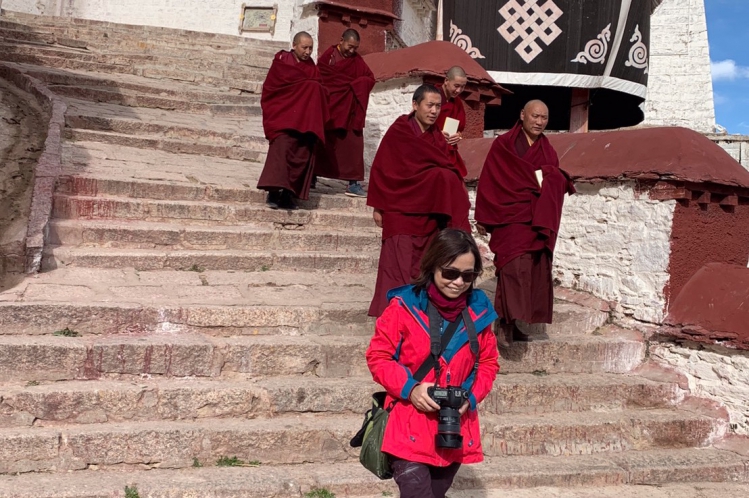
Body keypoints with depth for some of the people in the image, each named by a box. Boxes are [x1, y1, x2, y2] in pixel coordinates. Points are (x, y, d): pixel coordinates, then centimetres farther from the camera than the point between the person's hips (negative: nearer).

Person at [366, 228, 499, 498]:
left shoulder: (478, 311, 0)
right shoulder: (403, 306, -12)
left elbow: (488, 362, 11)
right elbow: (377, 356, -5)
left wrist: (472, 397, -7)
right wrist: (410, 388, -19)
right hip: (409, 427, -4)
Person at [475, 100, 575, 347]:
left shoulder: (548, 151, 17)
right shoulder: (503, 144, 1)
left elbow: (556, 184, 16)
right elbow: (489, 181, -2)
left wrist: (556, 179, -8)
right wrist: (482, 217, -6)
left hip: (538, 220, 5)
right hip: (510, 216, -5)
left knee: (534, 270, 2)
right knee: (514, 266, -20)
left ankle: (512, 323, 10)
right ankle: (505, 322, -21)